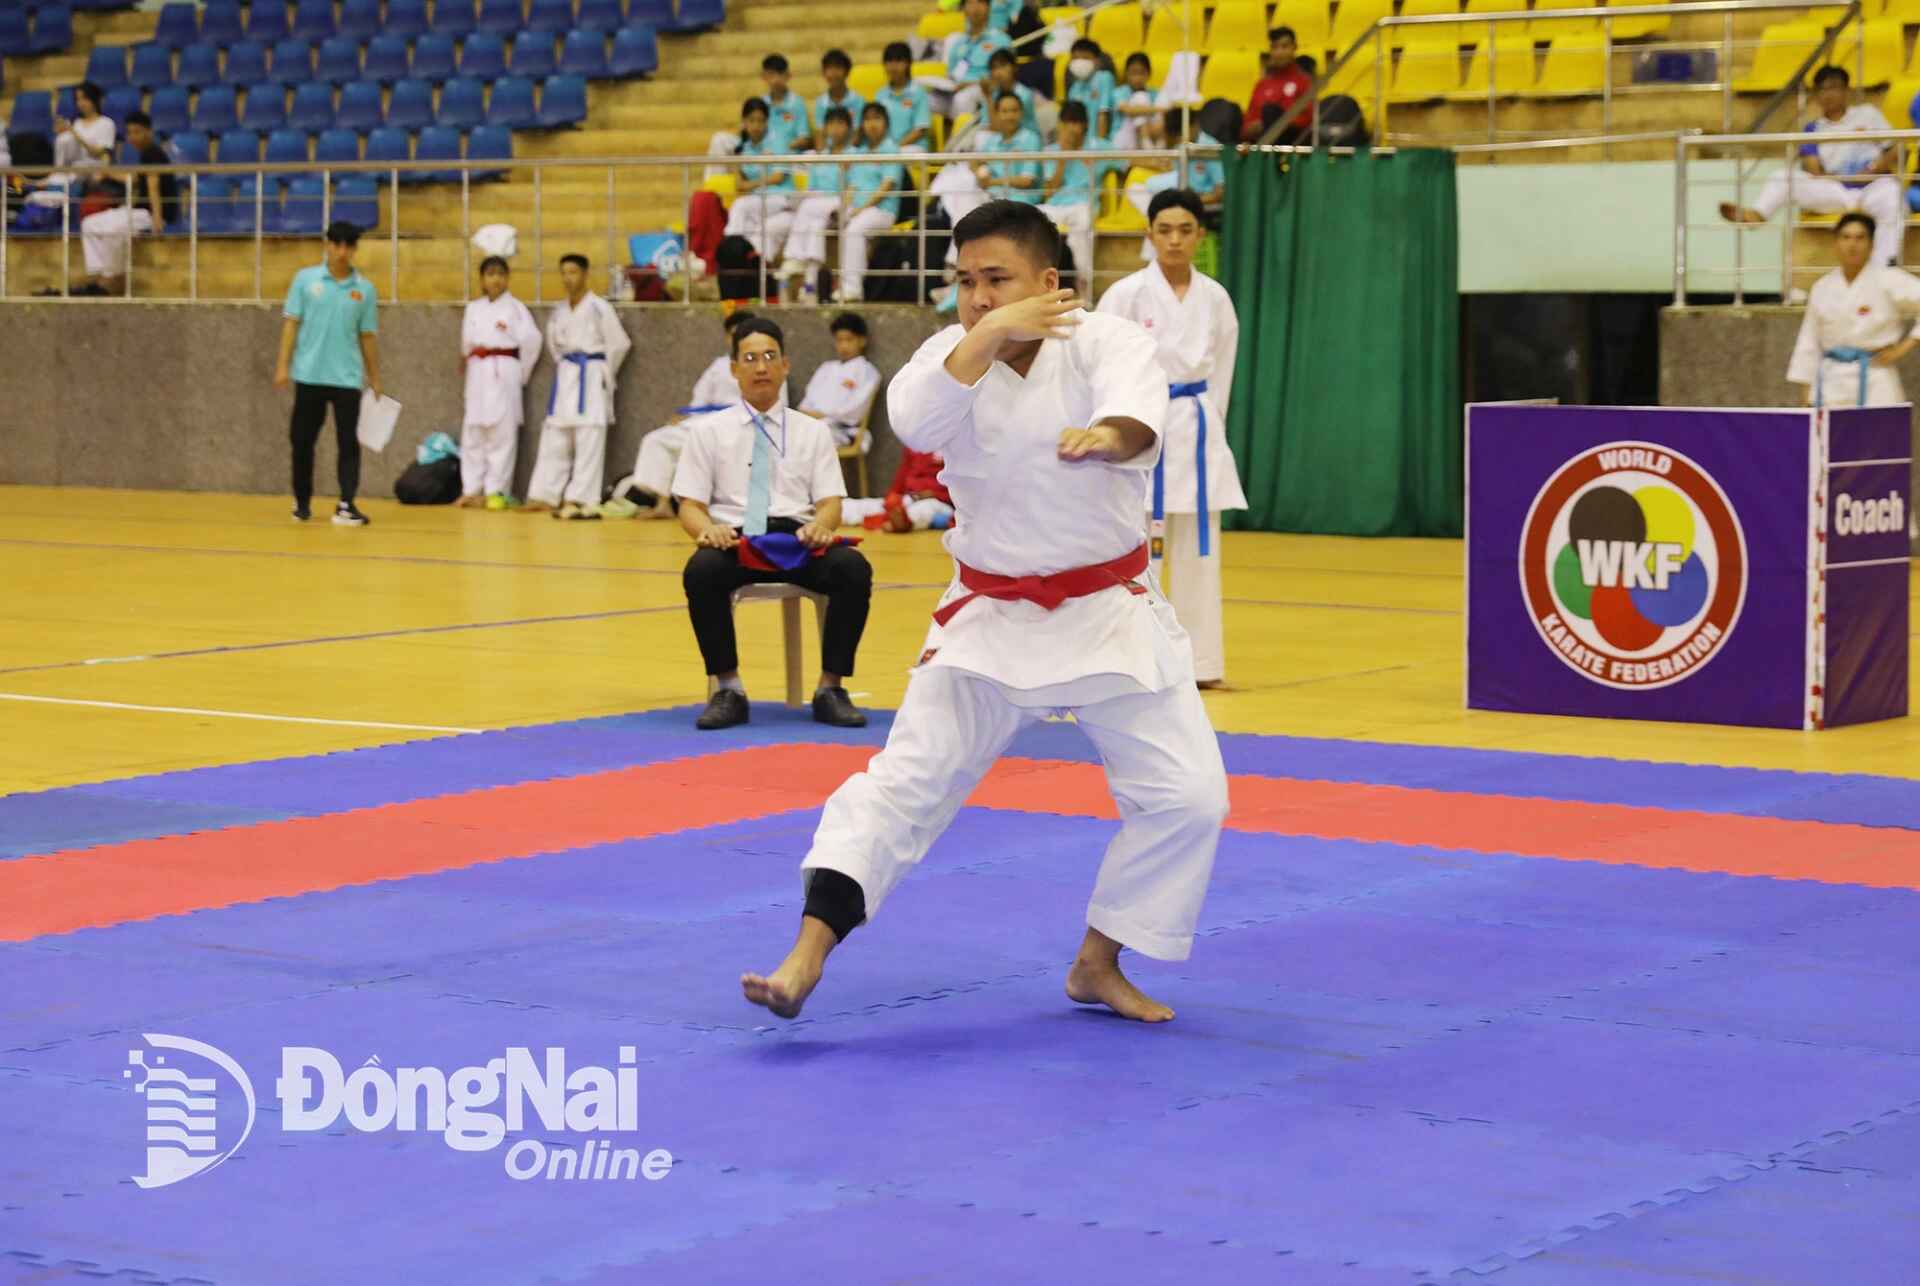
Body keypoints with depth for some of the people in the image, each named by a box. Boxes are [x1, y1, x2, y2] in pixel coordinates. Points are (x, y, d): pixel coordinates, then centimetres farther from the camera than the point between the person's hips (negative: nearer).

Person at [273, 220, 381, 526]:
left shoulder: (364, 289, 4)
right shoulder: (305, 279, 2)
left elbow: (368, 336, 8)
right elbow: (291, 323, 1)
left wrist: (375, 378, 7)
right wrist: (283, 365, -7)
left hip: (347, 378, 0)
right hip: (309, 375, 0)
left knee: (349, 443, -6)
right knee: (303, 441, 7)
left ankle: (345, 506, -7)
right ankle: (302, 502, 21)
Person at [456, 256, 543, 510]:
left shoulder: (515, 308, -2)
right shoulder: (473, 309, 11)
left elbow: (531, 340, -5)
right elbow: (467, 343, 17)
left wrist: (521, 372, -1)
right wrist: (468, 365, 11)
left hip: (504, 375, -4)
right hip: (478, 374, 5)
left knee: (502, 434, -5)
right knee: (472, 434, 4)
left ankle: (496, 491, -2)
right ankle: (472, 490, 9)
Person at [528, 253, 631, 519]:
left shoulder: (599, 308, -9)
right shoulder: (559, 311, 9)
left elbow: (619, 343, -5)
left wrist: (605, 373, 0)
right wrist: (563, 366, 14)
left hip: (591, 377, -6)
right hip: (565, 377, 6)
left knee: (588, 441, -6)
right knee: (554, 439, 7)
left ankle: (582, 500, -6)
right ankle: (545, 497, 12)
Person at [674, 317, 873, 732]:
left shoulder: (813, 431, 16)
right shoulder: (710, 431, 13)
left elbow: (830, 501, 7)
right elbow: (690, 505, 6)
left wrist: (820, 525, -18)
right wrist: (706, 528, -19)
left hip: (800, 540, 1)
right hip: (734, 540, -1)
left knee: (854, 569, -30)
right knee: (701, 571, -36)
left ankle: (830, 688, -18)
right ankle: (728, 689, -21)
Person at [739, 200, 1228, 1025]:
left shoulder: (1105, 342, -12)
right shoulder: (954, 351, -5)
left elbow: (1137, 412, -35)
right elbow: (915, 422, -27)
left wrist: (1107, 435, -59)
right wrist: (987, 337, -38)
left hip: (1107, 614, 0)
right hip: (990, 617, 0)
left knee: (1186, 794, -2)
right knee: (905, 783, -7)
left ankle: (1099, 965, 16)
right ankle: (806, 958, -9)